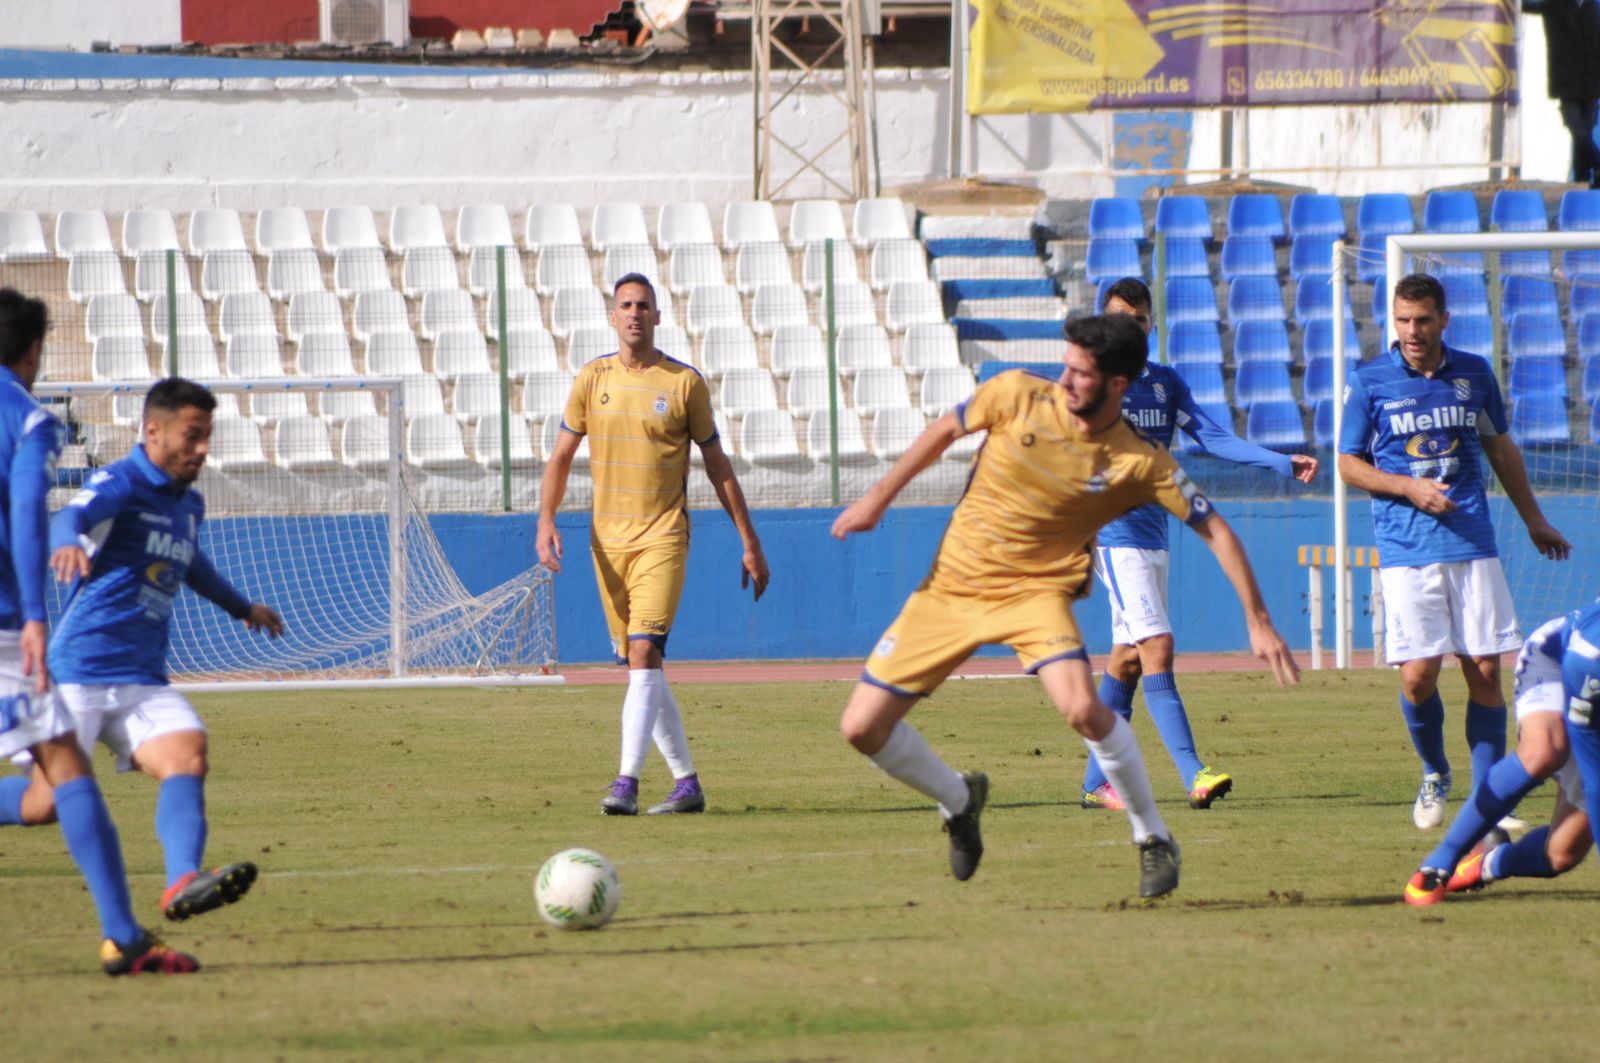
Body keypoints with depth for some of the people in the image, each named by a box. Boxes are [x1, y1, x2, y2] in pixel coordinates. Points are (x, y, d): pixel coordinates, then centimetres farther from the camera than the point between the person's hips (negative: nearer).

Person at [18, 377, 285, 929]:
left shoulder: (189, 505, 16)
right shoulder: (119, 484, -9)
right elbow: (72, 517, -32)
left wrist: (241, 607, 55)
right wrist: (68, 544, -57)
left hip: (143, 680, 6)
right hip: (81, 672, -6)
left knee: (187, 756, -22)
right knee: (47, 801, -10)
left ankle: (183, 883, -40)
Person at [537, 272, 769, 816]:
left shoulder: (685, 383, -1)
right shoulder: (593, 379, 6)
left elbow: (717, 466, 5)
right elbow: (561, 456, 10)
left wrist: (750, 544, 6)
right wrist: (546, 521, -7)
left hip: (663, 536, -4)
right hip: (608, 540, 4)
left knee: (644, 654, -18)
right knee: (641, 667, 7)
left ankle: (627, 782, -23)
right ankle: (686, 782, 17)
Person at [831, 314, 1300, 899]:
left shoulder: (1140, 464, -13)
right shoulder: (1018, 395, -9)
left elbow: (1215, 530, -7)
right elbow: (945, 431, 8)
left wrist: (1258, 623, -10)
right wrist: (879, 497, 8)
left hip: (1035, 590, -3)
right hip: (951, 583, 3)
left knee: (1081, 706, -31)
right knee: (862, 726, -3)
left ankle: (1154, 840, -8)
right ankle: (959, 802, 28)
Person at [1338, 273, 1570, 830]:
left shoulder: (1474, 373, 8)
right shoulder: (1370, 382, 0)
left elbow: (1500, 448, 21)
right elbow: (1349, 464, 4)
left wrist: (1534, 520, 27)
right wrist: (1410, 488, -12)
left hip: (1472, 543, 2)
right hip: (1406, 549, -2)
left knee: (1484, 671, -3)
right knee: (1418, 675, -10)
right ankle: (1434, 775, 17)